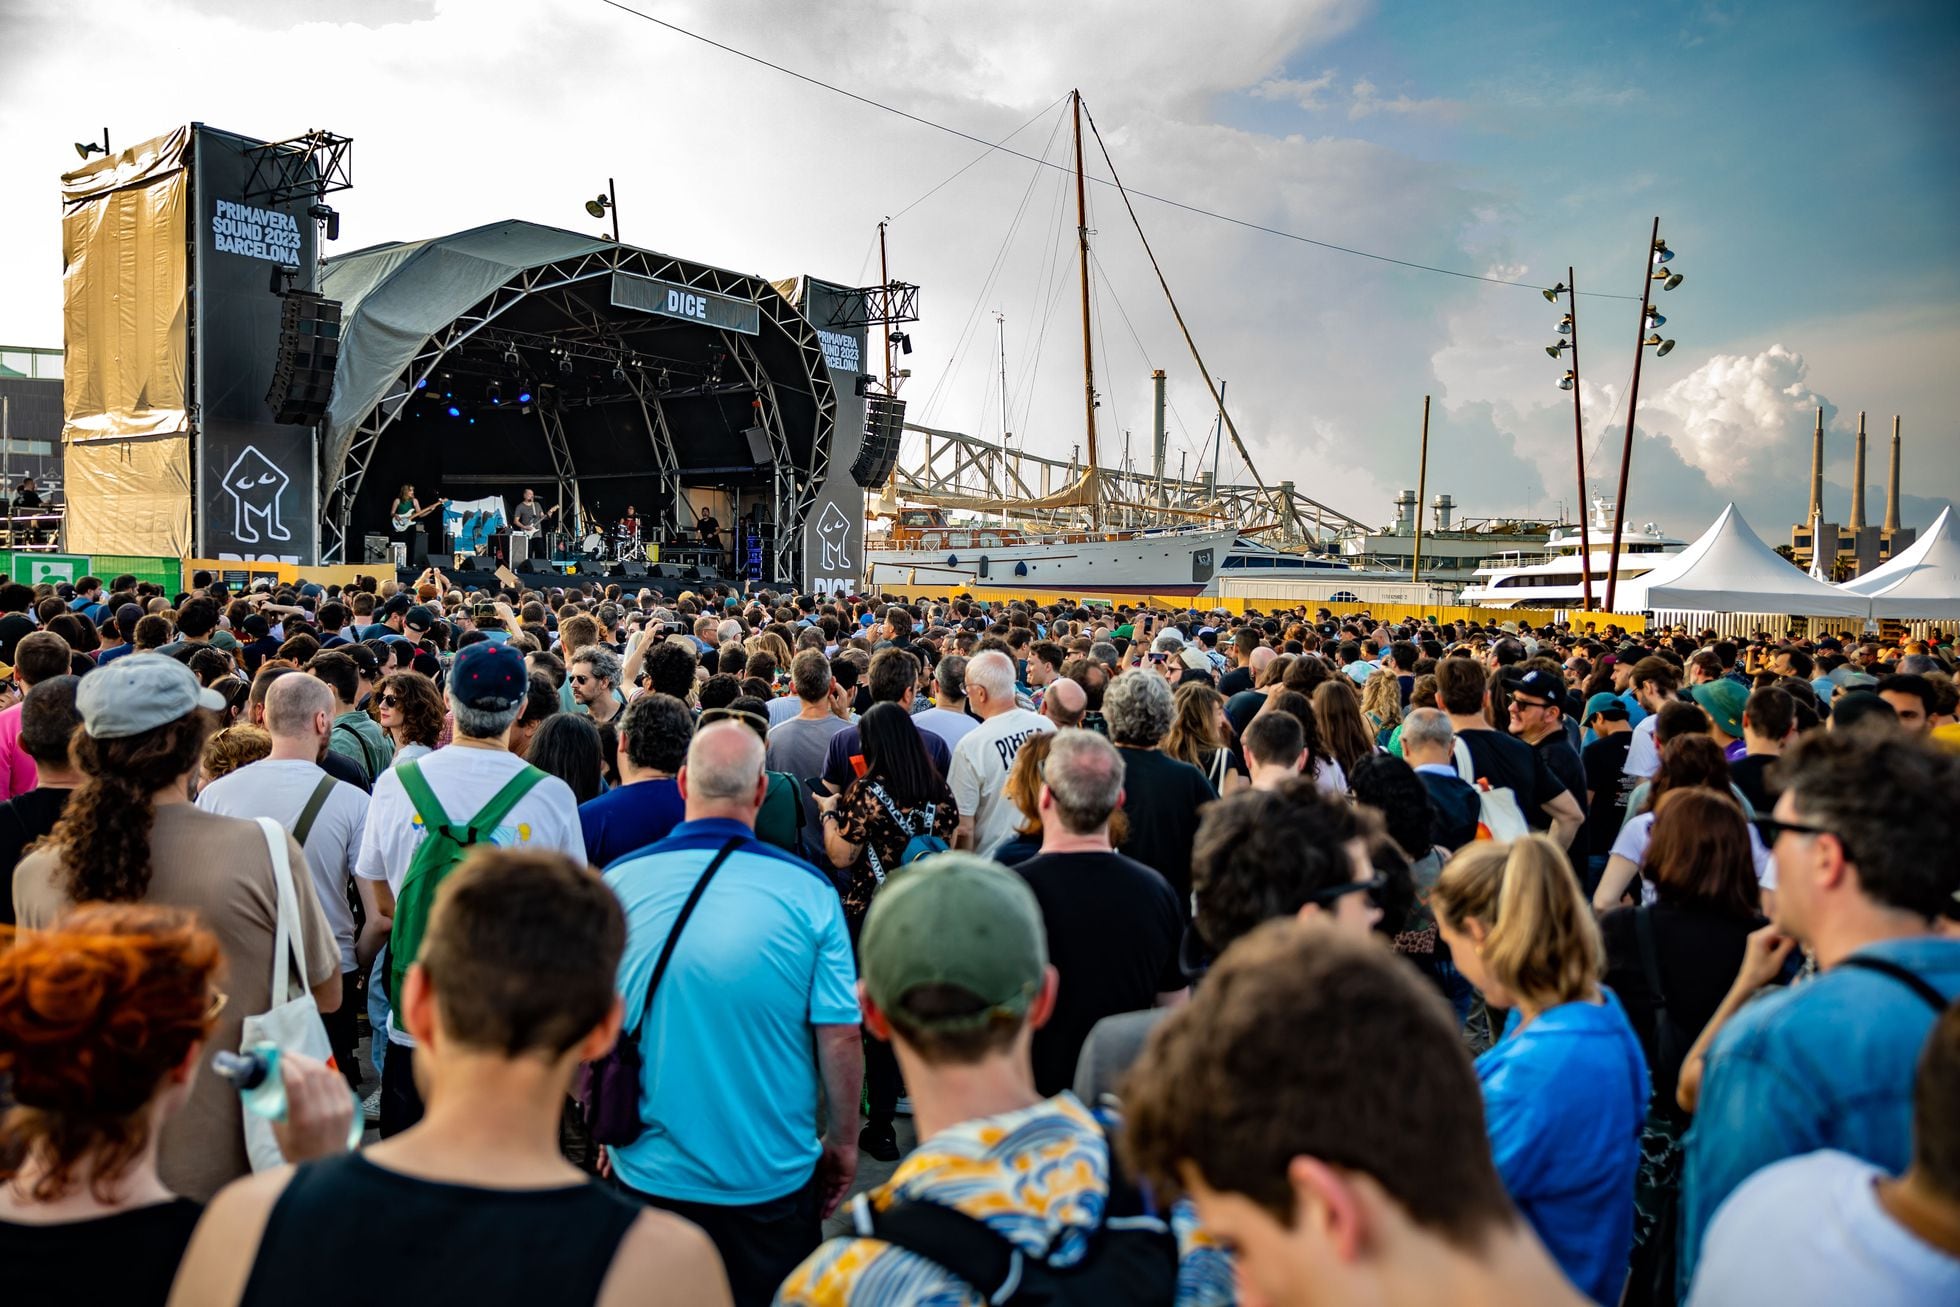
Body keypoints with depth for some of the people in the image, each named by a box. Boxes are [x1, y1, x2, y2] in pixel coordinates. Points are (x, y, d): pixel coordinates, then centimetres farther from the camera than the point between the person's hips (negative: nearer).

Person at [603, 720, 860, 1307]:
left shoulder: (618, 883, -10)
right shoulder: (808, 891, -14)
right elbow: (840, 1039, -11)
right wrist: (843, 1144, 4)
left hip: (650, 1174, 2)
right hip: (774, 1178, -1)